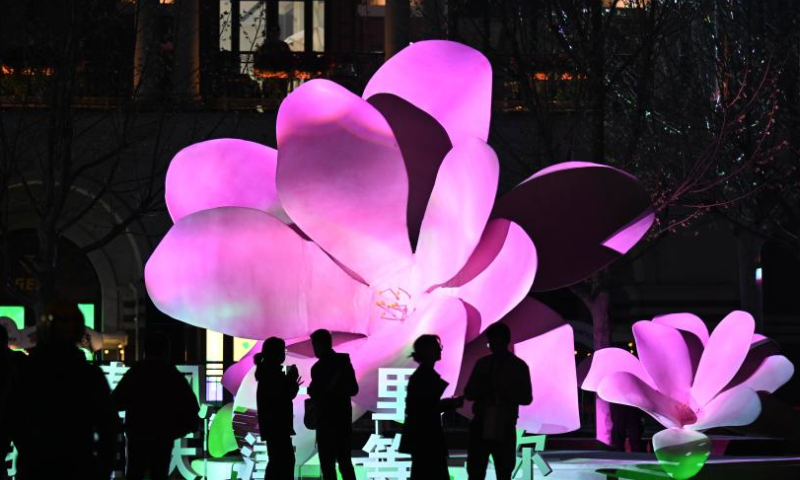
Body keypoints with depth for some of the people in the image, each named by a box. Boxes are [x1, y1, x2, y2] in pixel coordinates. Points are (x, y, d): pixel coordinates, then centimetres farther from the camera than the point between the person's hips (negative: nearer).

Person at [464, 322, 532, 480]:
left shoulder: (518, 367, 1)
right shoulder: (482, 364, 9)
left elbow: (526, 398, 0)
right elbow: (468, 393, 9)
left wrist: (504, 392, -17)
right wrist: (483, 390, -12)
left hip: (504, 430, -2)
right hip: (481, 427, 2)